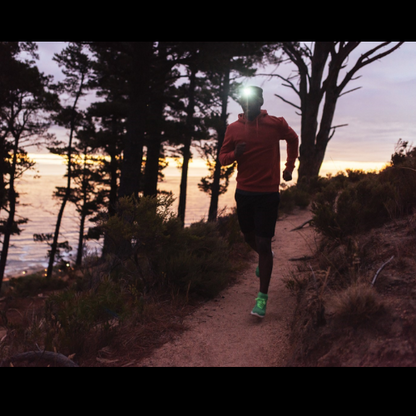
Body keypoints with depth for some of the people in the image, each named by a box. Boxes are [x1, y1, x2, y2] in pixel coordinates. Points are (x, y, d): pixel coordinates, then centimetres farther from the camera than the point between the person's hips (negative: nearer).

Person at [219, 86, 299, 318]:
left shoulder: (276, 124, -6)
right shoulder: (234, 128, -1)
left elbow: (293, 139, 15)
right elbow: (222, 158, 5)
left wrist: (290, 167, 13)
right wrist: (234, 154, -17)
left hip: (268, 194, -3)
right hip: (244, 192, 4)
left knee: (263, 243, -6)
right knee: (249, 236, 19)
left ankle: (263, 296, 2)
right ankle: (265, 256, 54)